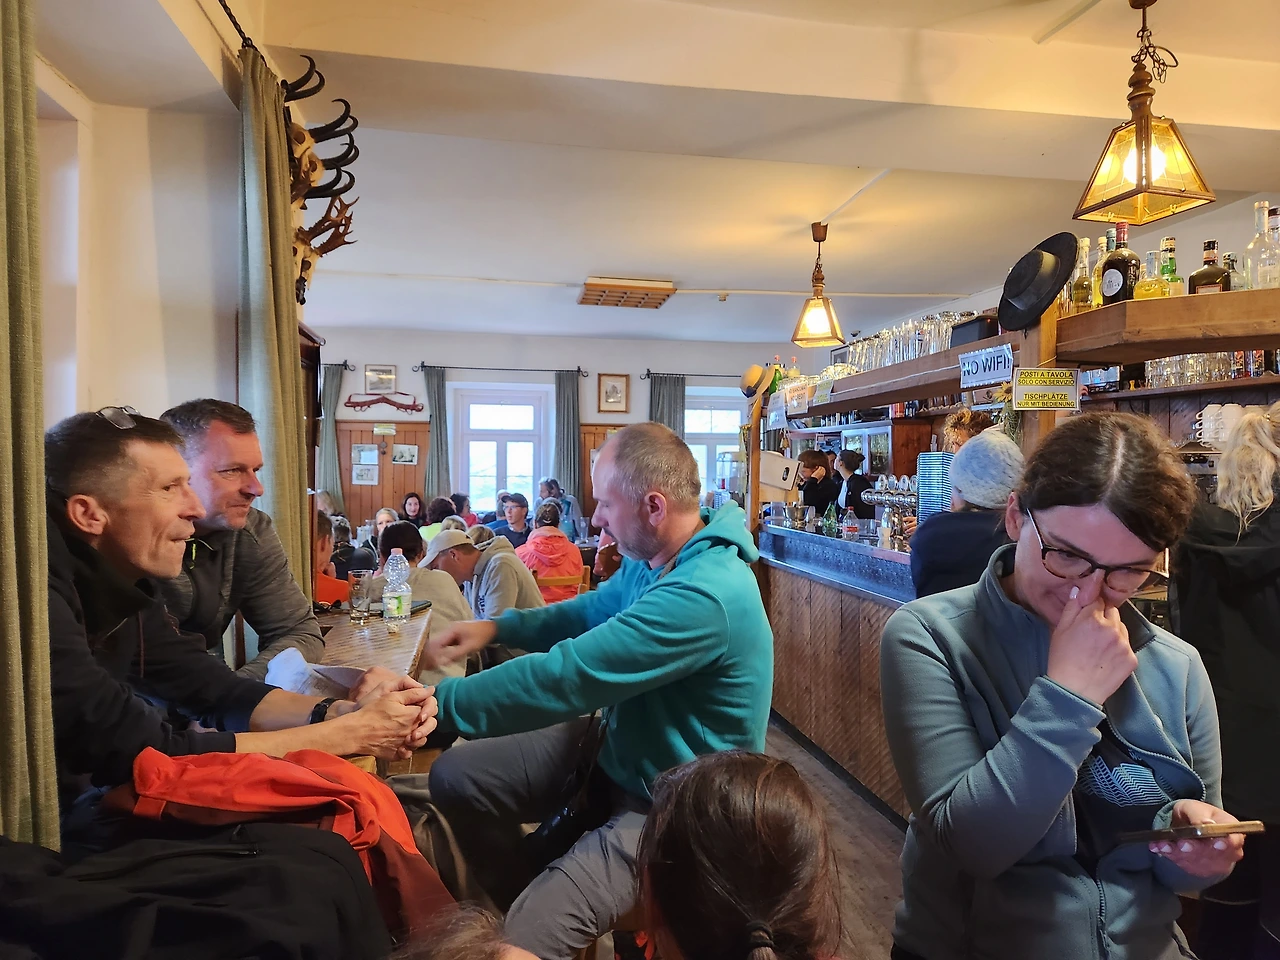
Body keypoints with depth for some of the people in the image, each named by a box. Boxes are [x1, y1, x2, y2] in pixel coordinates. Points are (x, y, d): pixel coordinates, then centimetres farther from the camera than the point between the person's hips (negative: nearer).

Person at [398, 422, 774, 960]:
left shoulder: (703, 594, -33)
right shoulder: (654, 557, -3)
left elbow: (565, 676, -34)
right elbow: (592, 612, 14)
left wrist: (433, 704, -26)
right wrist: (498, 627, 0)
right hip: (618, 750, 9)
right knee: (455, 777, 3)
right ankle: (535, 896, 23)